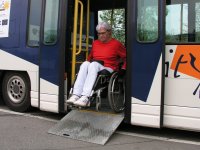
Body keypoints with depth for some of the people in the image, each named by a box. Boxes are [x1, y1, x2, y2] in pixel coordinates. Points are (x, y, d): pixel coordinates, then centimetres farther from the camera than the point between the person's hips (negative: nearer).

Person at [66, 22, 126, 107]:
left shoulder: (116, 44, 4)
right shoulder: (95, 43, 21)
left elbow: (126, 57, 4)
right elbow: (90, 57, 32)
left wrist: (123, 69, -6)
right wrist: (88, 62, 14)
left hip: (108, 69, -5)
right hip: (93, 69, 5)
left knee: (94, 64, -35)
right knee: (85, 63, -28)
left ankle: (85, 98, -50)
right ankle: (76, 95, -42)